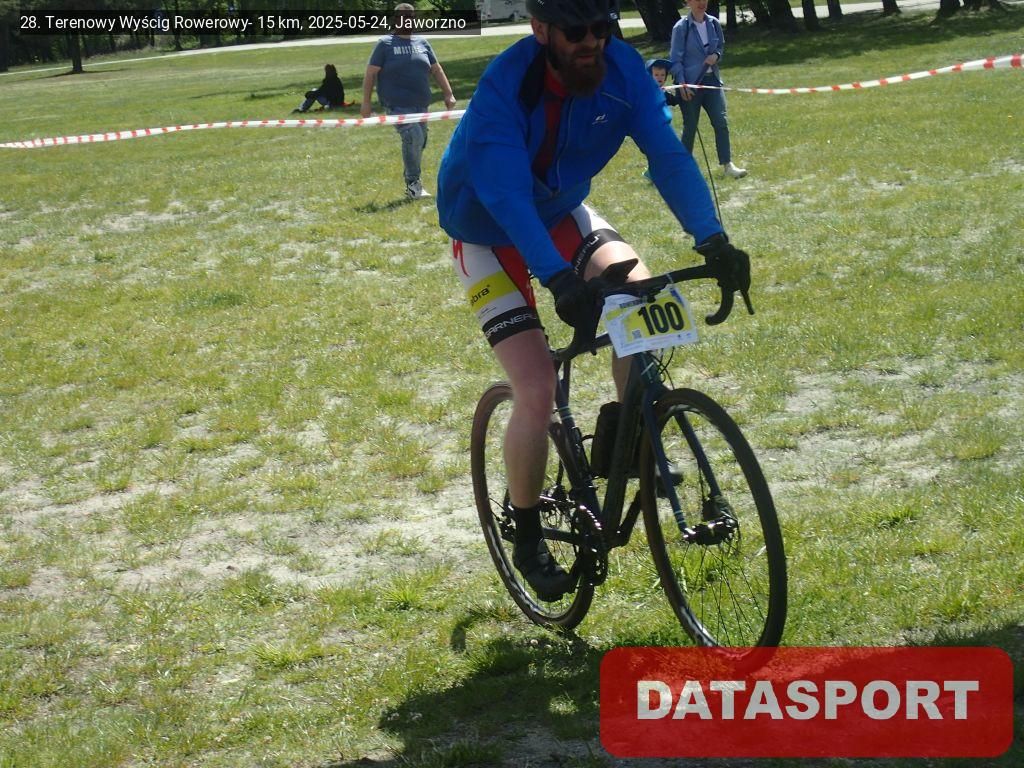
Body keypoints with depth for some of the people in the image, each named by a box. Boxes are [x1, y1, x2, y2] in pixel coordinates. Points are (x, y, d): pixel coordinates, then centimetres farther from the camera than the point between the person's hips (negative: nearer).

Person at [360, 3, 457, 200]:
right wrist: (366, 103, -7)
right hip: (397, 105, -6)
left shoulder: (422, 43, 15)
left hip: (420, 104, 6)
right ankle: (413, 183, -13)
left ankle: (412, 186, 25)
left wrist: (448, 94, 10)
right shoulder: (385, 44, 2)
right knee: (414, 137, -23)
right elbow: (370, 73, 0)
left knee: (419, 143, 9)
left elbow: (437, 69, 19)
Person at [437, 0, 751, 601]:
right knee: (537, 392, -16)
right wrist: (561, 279, -53)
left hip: (561, 214, 5)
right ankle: (527, 538, 6)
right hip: (489, 236, -4)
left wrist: (712, 238, -38)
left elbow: (668, 155, -23)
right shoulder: (505, 88, -33)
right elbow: (507, 197, -40)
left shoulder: (621, 70, -20)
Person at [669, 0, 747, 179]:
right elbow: (675, 59, -8)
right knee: (690, 127, 4)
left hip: (712, 79, 4)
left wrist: (716, 55, -5)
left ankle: (727, 164, -3)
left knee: (721, 122, -6)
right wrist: (682, 84, -14)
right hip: (690, 83, -4)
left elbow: (721, 45, 18)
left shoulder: (713, 23, 3)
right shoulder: (681, 28, -10)